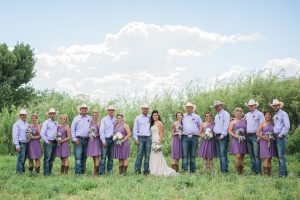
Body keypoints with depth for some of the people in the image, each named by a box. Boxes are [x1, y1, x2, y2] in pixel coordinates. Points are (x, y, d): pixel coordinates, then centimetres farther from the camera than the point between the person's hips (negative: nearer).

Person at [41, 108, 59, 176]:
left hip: (55, 142, 6)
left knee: (52, 158, 10)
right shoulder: (46, 123, -4)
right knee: (47, 158, -7)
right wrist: (46, 141, -10)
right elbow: (42, 133, -9)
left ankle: (50, 171, 18)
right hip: (48, 142, -6)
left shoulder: (56, 123, 16)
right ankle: (46, 173, -5)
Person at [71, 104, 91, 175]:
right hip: (78, 139, -3)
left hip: (86, 139, 3)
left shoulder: (89, 118, 12)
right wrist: (74, 139, -5)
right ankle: (77, 172, -9)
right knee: (78, 156, -9)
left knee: (84, 156, 7)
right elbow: (72, 129, 4)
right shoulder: (76, 118, 4)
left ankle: (83, 171, 14)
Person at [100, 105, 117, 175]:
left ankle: (110, 171, 11)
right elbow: (101, 131, -3)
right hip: (106, 139, -4)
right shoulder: (104, 119, 1)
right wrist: (103, 141, -9)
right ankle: (102, 172, -7)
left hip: (113, 139, 4)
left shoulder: (115, 120, 11)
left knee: (111, 157, 6)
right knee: (103, 157, -7)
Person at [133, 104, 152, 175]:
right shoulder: (138, 118, 7)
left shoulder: (150, 118, 13)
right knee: (140, 154, -8)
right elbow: (135, 129, 5)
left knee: (147, 155, 1)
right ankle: (137, 170, -4)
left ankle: (146, 170, 5)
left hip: (148, 138, 2)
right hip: (141, 138, -2)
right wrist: (136, 139, -5)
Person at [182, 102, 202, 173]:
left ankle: (193, 170, 7)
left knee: (193, 155, 3)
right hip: (185, 137, 0)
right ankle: (185, 169, -12)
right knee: (185, 154, -9)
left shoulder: (197, 117, 14)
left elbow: (201, 127, 18)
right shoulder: (183, 116, 15)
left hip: (194, 137, 0)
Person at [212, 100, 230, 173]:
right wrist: (214, 133, 11)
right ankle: (221, 169, 10)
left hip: (223, 136, -8)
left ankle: (224, 170, -13)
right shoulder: (216, 115, 21)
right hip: (216, 136, 8)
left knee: (223, 154, -12)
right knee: (220, 154, 7)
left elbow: (226, 126, -12)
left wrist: (222, 135, -17)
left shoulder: (225, 114, -5)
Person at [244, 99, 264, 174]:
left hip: (255, 136, -6)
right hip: (248, 136, 6)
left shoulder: (259, 114, 1)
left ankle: (258, 171, -8)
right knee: (251, 155, 7)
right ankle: (253, 170, 12)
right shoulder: (246, 115, 19)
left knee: (256, 155, -10)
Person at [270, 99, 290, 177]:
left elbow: (287, 126, -12)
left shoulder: (283, 114, -4)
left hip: (281, 137, -8)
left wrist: (281, 135, -14)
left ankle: (283, 173, -11)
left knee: (281, 155, -12)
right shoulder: (274, 116, 21)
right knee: (279, 155, 7)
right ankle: (283, 171, 11)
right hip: (276, 137, 8)